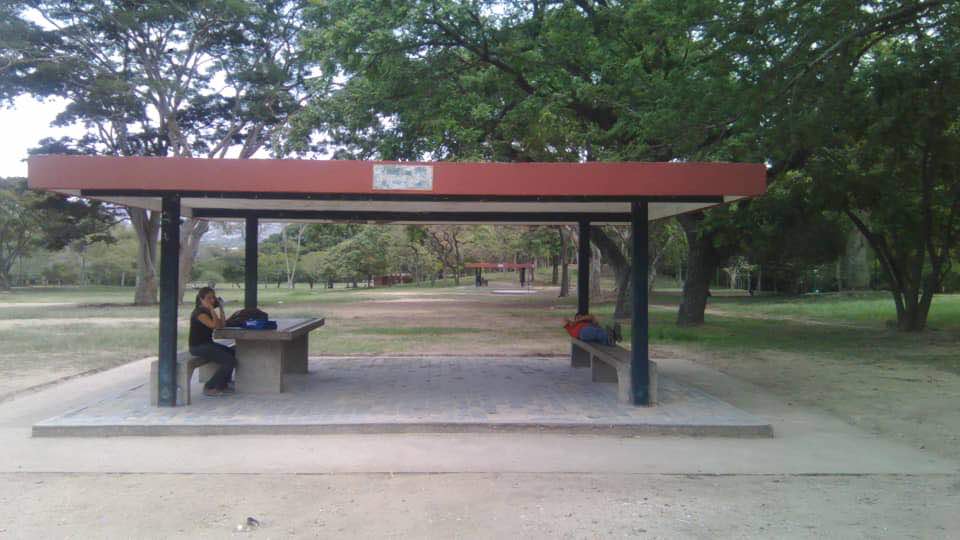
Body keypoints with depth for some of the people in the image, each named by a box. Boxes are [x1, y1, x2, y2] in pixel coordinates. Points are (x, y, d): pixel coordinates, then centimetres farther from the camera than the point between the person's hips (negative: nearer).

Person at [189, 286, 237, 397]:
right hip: (198, 347, -10)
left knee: (233, 353, 9)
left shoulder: (208, 311, 12)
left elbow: (221, 325, 6)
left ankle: (222, 385, 16)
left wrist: (221, 308, 5)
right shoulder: (199, 312, -16)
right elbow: (214, 325, -27)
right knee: (230, 361, -16)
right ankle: (209, 387, -6)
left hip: (208, 344, 10)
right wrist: (212, 309, -21)